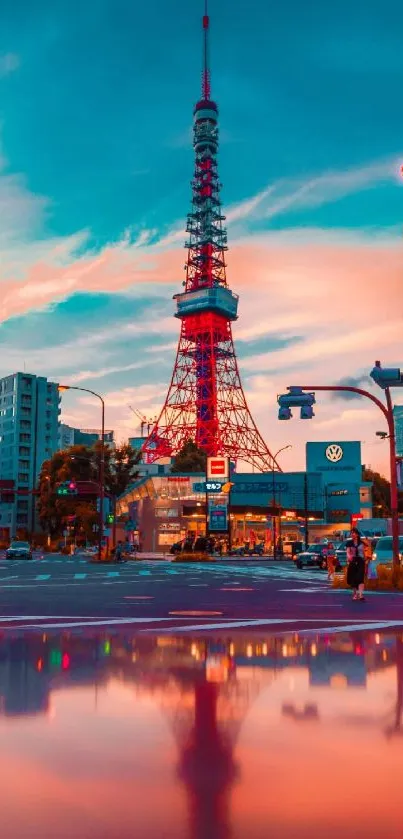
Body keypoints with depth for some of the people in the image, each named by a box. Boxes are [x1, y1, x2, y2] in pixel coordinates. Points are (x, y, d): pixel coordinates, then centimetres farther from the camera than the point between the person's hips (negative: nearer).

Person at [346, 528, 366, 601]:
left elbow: (363, 552, 12)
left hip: (360, 561, -1)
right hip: (352, 562, 1)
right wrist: (349, 556, -30)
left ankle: (361, 594, -24)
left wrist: (364, 560, 11)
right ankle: (355, 593, 27)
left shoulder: (361, 543, 5)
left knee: (360, 578, -15)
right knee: (352, 579, 7)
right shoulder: (349, 543, 3)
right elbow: (348, 552, -8)